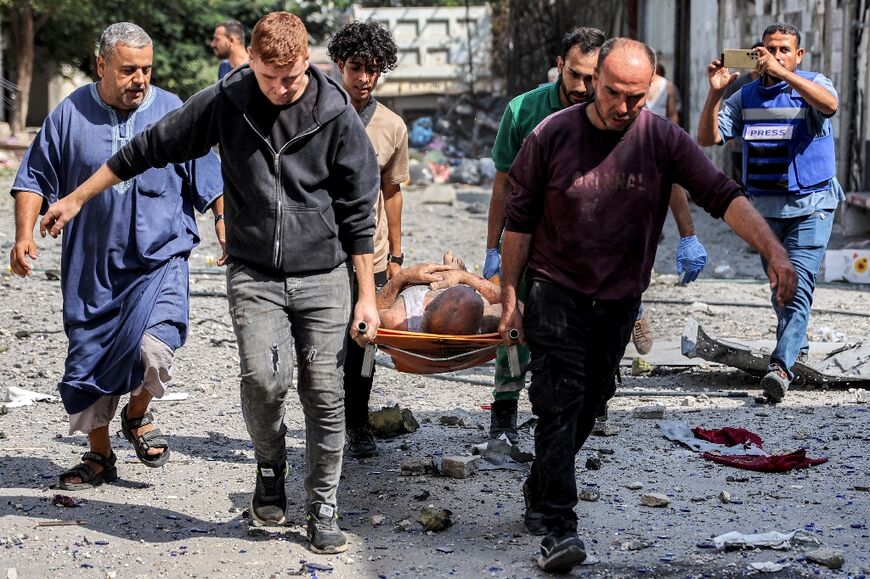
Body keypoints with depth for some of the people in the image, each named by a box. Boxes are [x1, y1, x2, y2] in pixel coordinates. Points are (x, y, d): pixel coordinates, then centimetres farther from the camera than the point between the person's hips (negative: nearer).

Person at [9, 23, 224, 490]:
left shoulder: (173, 112, 0)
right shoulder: (71, 114, 1)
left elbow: (211, 181, 7)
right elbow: (35, 179, 6)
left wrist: (227, 230, -3)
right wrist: (24, 236, -5)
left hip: (160, 261, -2)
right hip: (91, 267, 2)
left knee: (155, 348, -22)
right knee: (88, 361, 9)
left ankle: (137, 416, 10)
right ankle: (99, 457, 28)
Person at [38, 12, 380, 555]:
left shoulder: (337, 114, -5)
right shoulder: (226, 102, -3)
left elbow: (359, 210, 1)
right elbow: (153, 147, 7)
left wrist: (368, 295, 0)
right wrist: (76, 198, 12)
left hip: (323, 276, 0)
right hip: (253, 274, 0)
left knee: (324, 394, -1)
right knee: (263, 376, -20)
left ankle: (322, 510, 16)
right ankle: (271, 466, 10)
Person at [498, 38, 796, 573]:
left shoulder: (664, 139, -7)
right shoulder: (553, 136, -10)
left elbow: (723, 195, -18)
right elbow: (520, 221, -2)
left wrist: (774, 251, -32)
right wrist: (510, 298, -1)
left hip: (619, 300, 3)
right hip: (555, 292, -3)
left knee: (587, 407, 14)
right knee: (560, 404, -13)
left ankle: (539, 496, 37)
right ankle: (559, 528, -14)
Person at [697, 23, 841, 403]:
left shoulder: (812, 86, -3)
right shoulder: (746, 96, 7)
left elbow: (830, 104, -28)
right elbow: (707, 138, 0)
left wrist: (781, 71, -34)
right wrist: (715, 93, -15)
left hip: (811, 205, -4)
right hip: (764, 208, 5)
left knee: (798, 285, -16)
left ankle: (781, 366, -24)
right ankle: (797, 344, 36)